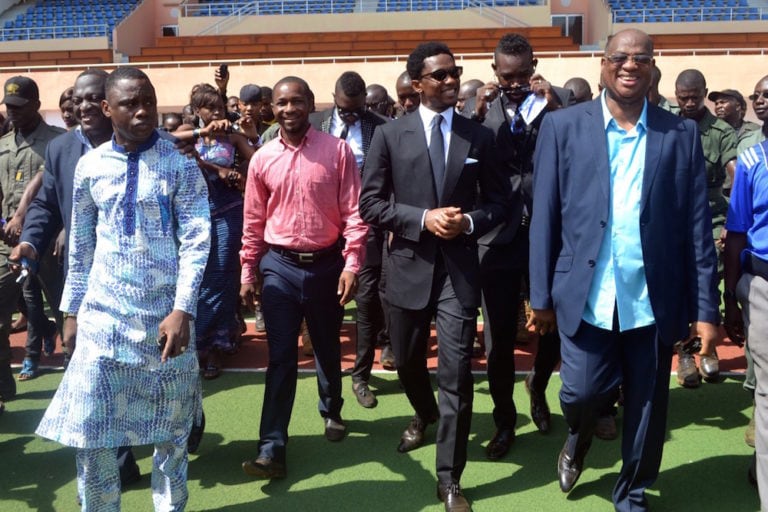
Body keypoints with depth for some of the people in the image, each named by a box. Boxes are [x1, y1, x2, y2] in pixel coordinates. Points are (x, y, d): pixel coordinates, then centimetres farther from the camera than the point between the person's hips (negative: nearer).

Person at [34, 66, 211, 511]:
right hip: (104, 313, 2)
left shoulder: (180, 166, -5)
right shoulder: (90, 166, 4)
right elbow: (81, 245, 10)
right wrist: (72, 307, 11)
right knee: (88, 425, 5)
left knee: (171, 424, 12)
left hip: (166, 314, -2)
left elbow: (196, 241, -10)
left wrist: (182, 309, -18)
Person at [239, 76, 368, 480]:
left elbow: (353, 212, -7)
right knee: (281, 356, 1)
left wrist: (352, 265, -12)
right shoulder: (262, 159, 1)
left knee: (327, 348, 18)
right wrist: (248, 272, 7)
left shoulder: (337, 150, -6)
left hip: (327, 264, 0)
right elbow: (253, 222, 7)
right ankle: (272, 448, 4)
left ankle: (332, 412, 43)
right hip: (279, 266, 1)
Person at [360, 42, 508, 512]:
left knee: (456, 375, -4)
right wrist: (423, 219, -16)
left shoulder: (479, 136, 4)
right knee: (409, 362, 20)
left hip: (459, 268, -1)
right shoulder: (390, 135, 0)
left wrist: (469, 221, -13)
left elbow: (499, 201, 7)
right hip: (409, 265, 1)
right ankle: (426, 415, 53)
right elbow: (370, 204, -3)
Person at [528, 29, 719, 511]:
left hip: (654, 301, 1)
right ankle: (579, 438, 39)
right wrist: (541, 295, 0)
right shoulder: (564, 126, 1)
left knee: (646, 411, 11)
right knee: (582, 394, 2)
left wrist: (705, 308, 0)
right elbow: (545, 217, 1)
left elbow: (698, 225, 3)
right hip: (587, 297, -1)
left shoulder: (681, 133, 4)